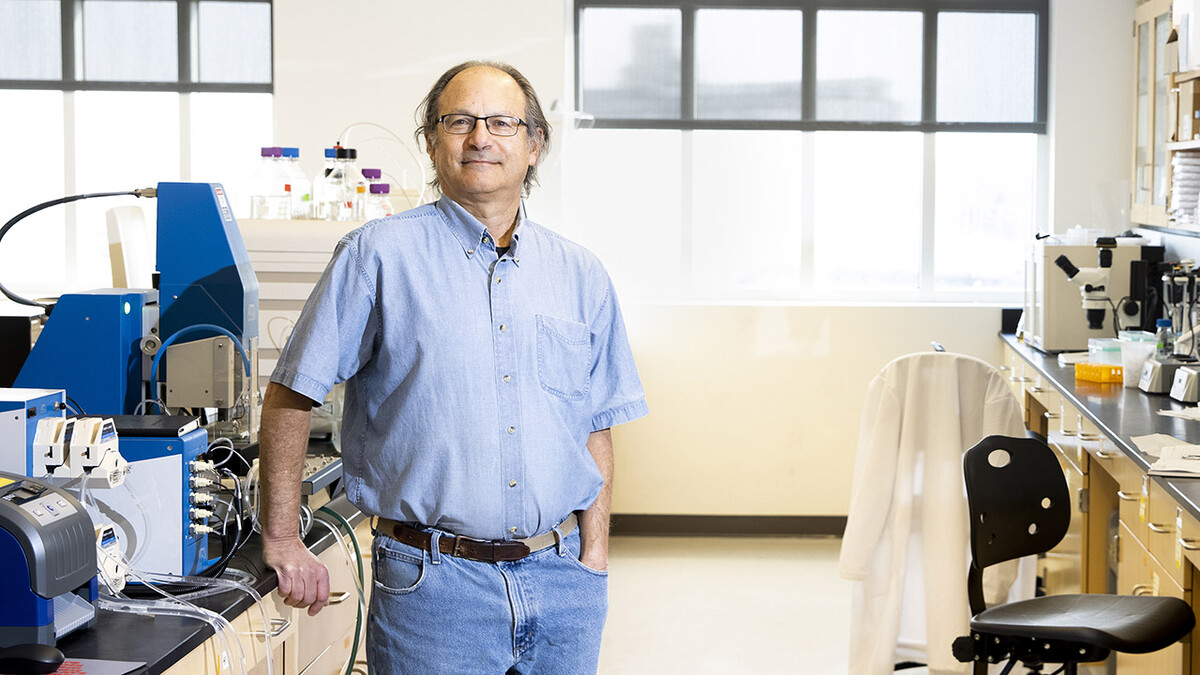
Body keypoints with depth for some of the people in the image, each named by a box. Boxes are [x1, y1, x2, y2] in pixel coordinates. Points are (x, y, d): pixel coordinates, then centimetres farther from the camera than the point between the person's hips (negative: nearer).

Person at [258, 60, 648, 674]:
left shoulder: (580, 275, 9)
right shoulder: (377, 255, -3)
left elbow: (596, 429, 13)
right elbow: (290, 396, -1)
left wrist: (594, 556, 6)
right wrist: (282, 542, -2)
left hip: (561, 578, 4)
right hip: (432, 583, -3)